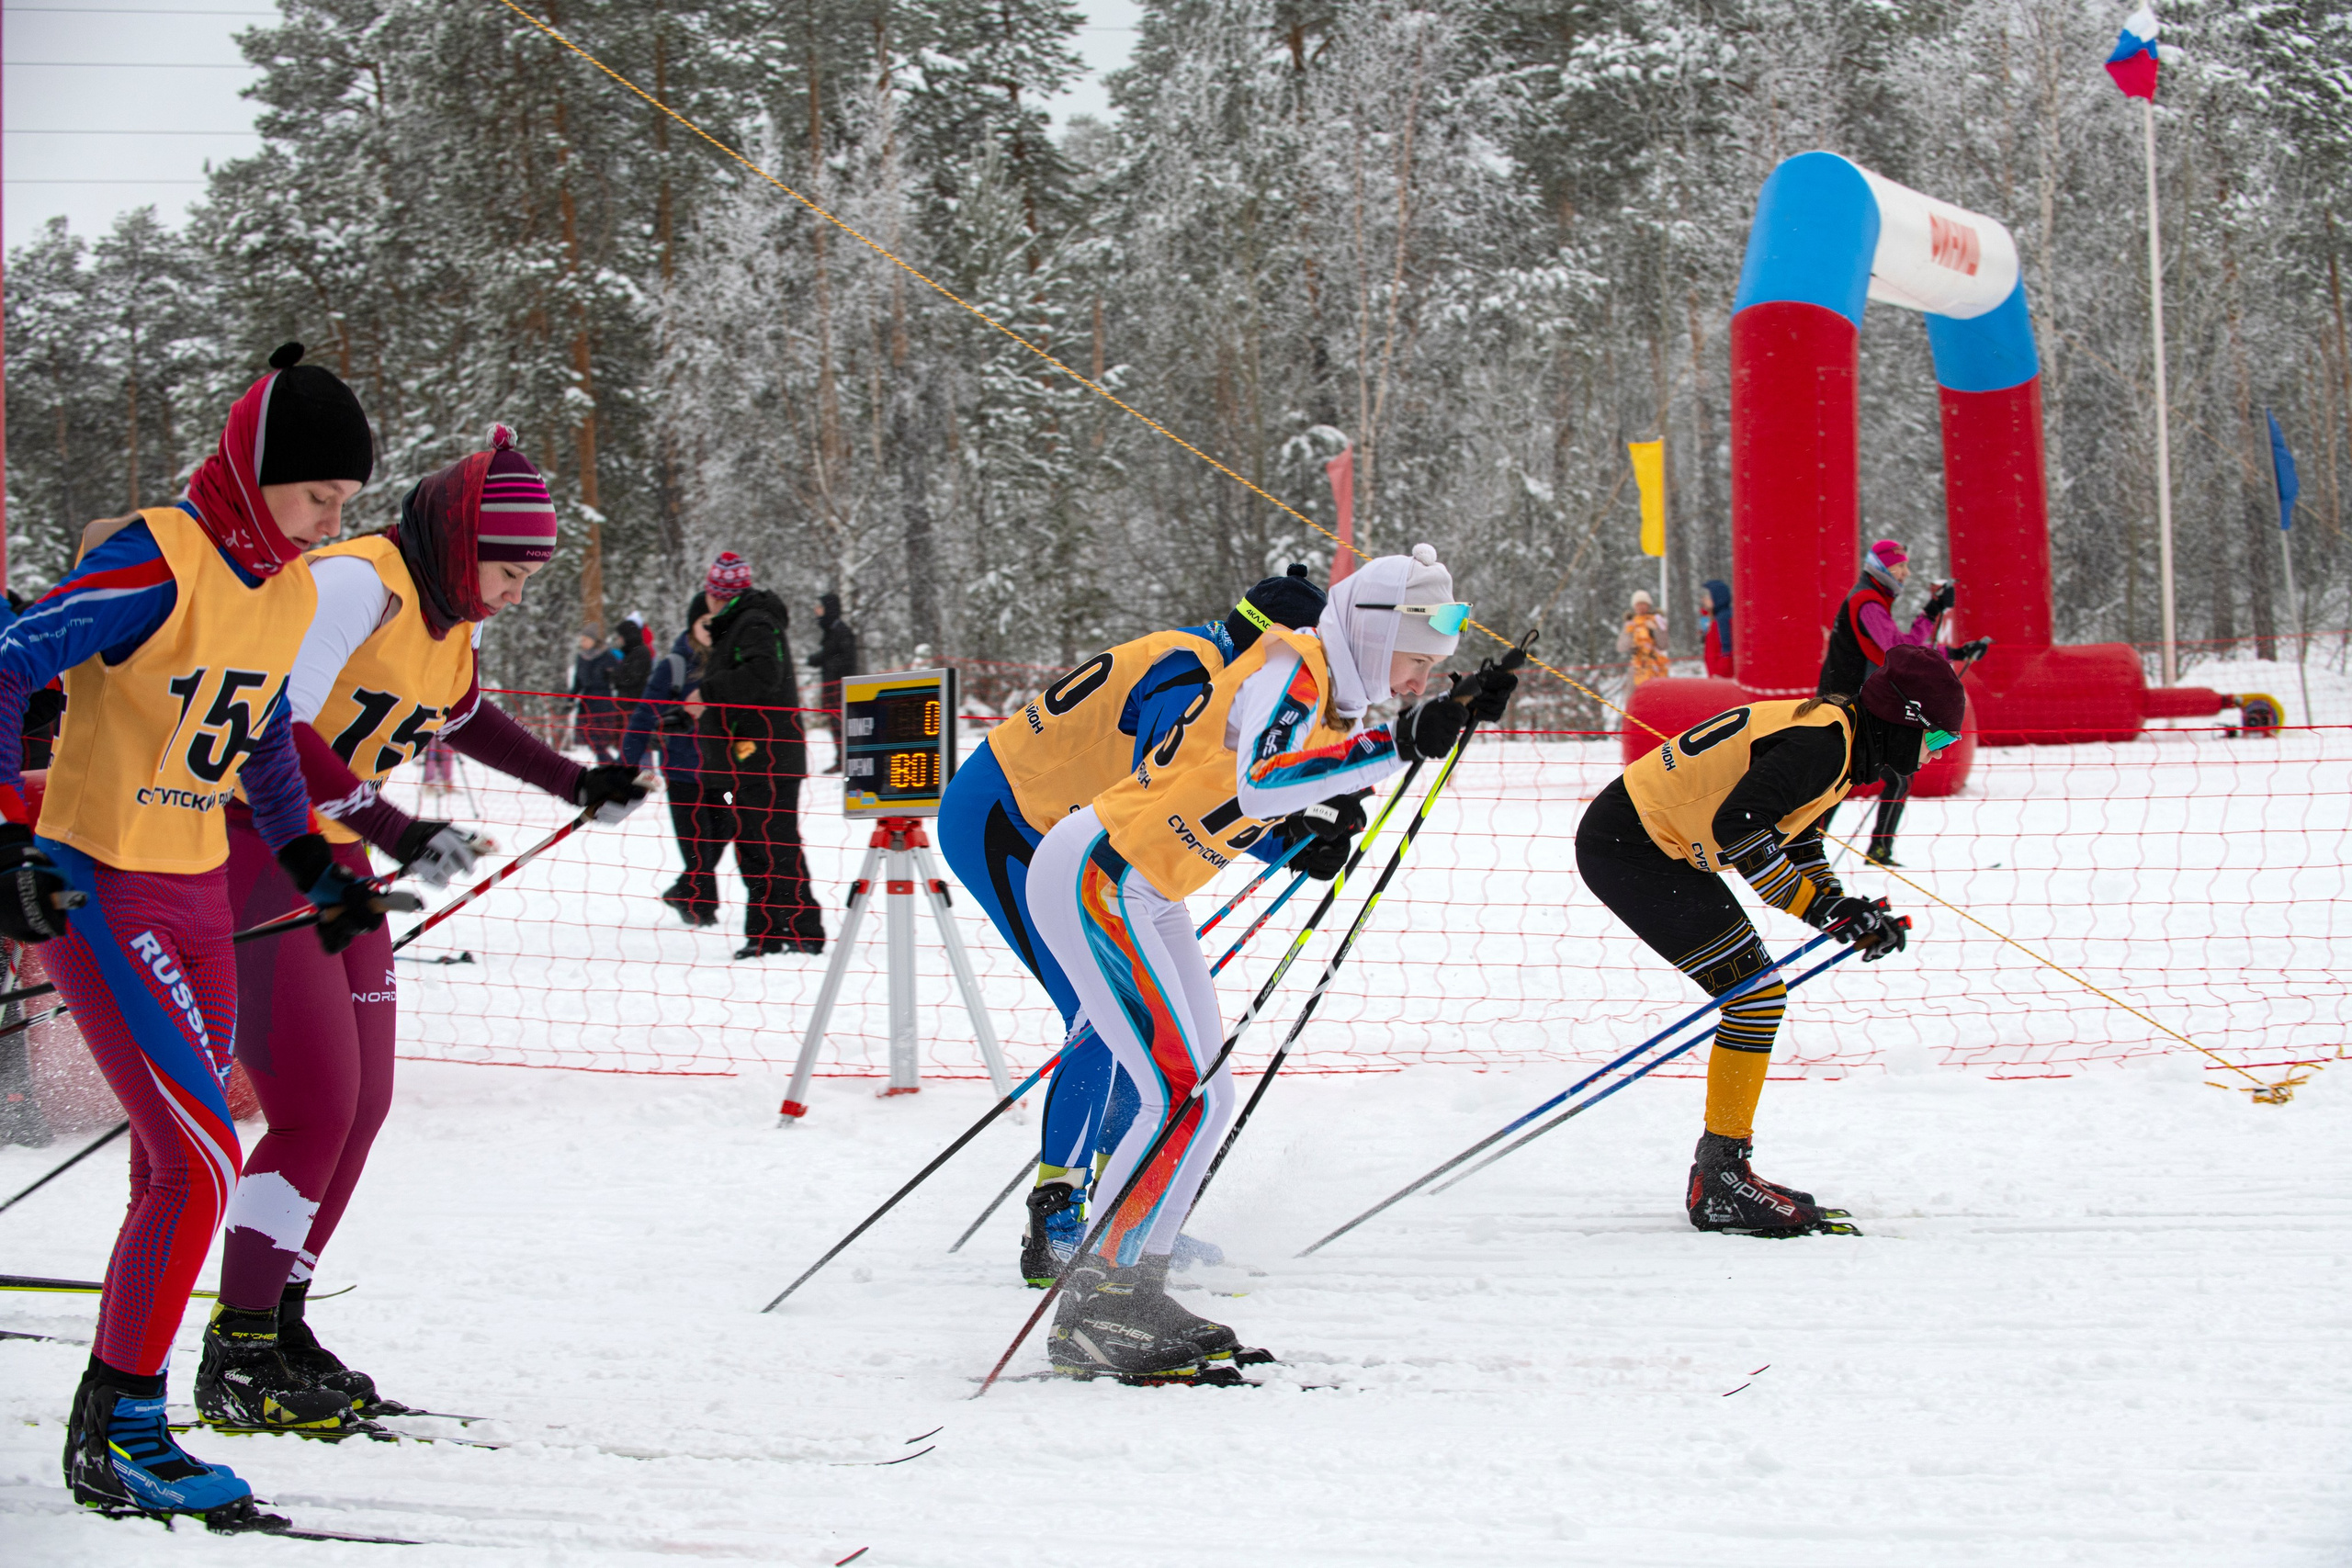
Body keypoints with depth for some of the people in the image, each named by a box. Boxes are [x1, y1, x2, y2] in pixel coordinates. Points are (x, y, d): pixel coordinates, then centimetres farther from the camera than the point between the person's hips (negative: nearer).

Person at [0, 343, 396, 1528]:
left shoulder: (289, 590, 8)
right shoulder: (156, 563, -18)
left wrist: (310, 864, 23)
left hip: (196, 894, 8)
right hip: (95, 890, -8)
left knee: (177, 1175, 8)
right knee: (202, 1163, -14)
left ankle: (122, 1433, 16)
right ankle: (114, 1435, -5)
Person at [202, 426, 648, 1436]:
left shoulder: (451, 614, 8)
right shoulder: (354, 587, -21)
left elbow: (464, 720, 28)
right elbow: (278, 732, -29)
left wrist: (577, 786, 26)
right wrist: (399, 834, -36)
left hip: (336, 860, 9)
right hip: (251, 852, -9)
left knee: (362, 1105, 8)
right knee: (316, 1109, -13)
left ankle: (279, 1324, 17)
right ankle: (237, 1361, -6)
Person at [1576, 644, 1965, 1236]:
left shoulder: (1833, 735, 11)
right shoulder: (1823, 744, -20)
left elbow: (1799, 847, 18)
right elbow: (1737, 825, -29)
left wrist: (1849, 913, 3)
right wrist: (1822, 906, -22)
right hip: (1627, 848, -11)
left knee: (1759, 996, 13)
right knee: (1757, 996, -11)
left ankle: (1719, 1171, 19)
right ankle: (1722, 1187, -8)